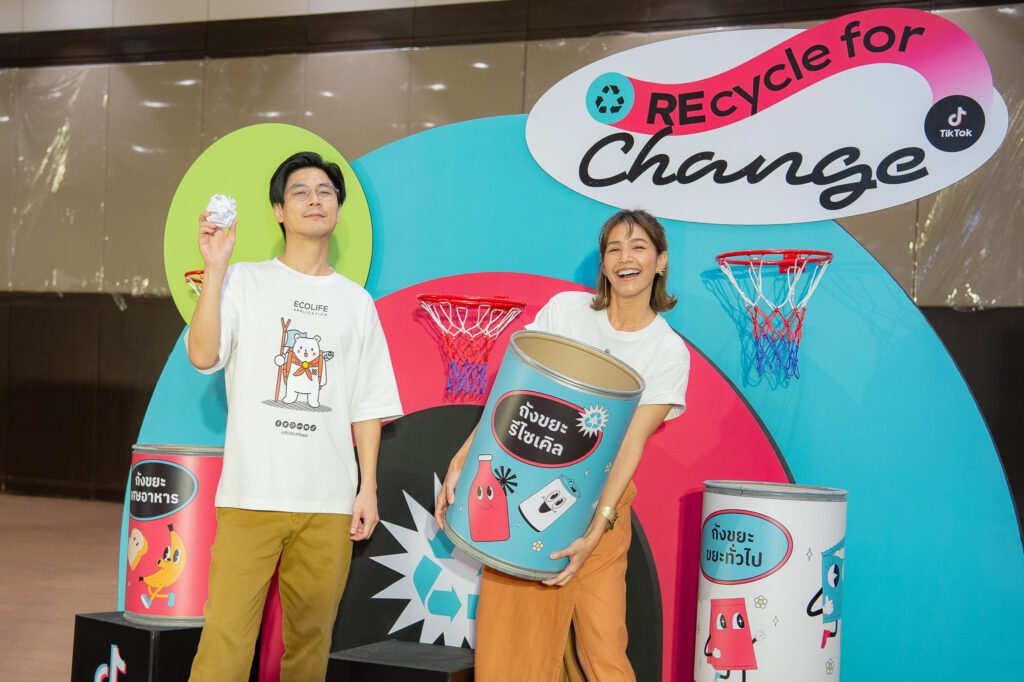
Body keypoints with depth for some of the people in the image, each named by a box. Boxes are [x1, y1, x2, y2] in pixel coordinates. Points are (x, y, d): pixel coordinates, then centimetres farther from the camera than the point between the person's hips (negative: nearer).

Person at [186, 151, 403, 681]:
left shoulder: (356, 301, 15)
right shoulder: (244, 282, 8)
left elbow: (368, 405, 14)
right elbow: (203, 355, -9)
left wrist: (368, 487, 6)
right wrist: (214, 268, -13)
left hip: (330, 501, 3)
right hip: (252, 493, -2)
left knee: (310, 637, 5)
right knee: (226, 633, -8)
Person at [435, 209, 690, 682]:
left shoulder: (669, 352, -1)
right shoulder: (565, 309, 3)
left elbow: (631, 446, -9)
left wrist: (595, 532, -19)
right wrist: (461, 460, -7)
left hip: (598, 500, -1)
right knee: (508, 636, -3)